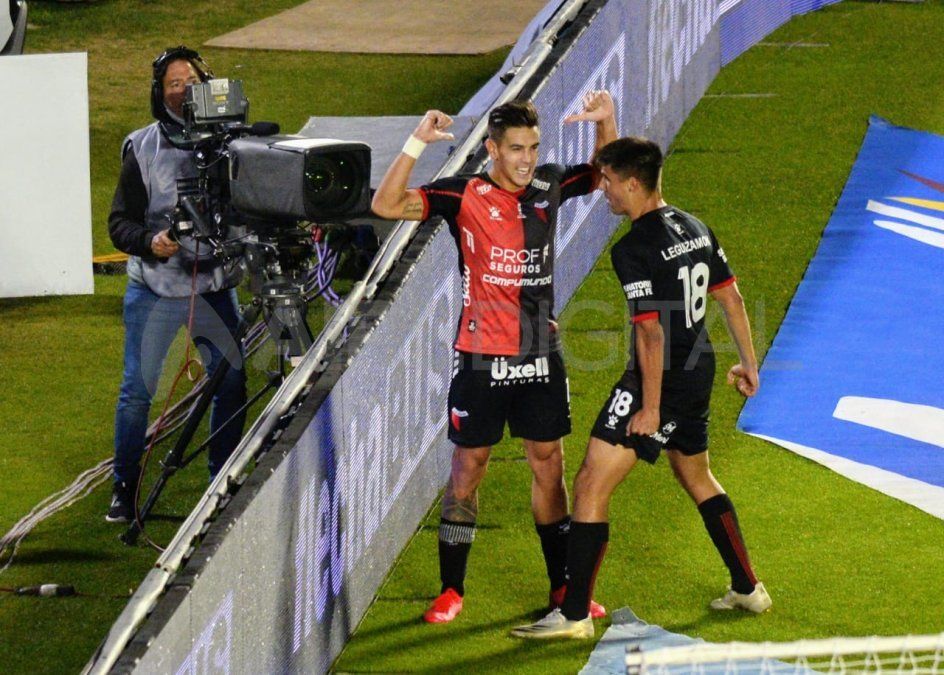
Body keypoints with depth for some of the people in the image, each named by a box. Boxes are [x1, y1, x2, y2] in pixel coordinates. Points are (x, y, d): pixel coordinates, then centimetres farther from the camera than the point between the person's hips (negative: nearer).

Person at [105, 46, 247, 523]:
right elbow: (120, 223, -4)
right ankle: (124, 488, 12)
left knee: (232, 385, 2)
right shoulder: (143, 149, -3)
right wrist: (150, 242, -23)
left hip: (215, 285, 2)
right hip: (155, 291, -2)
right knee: (137, 390, -1)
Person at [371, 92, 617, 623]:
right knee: (469, 466, 2)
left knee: (550, 464, 10)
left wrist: (606, 123, -1)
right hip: (482, 357, -4)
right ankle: (451, 590, 11)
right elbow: (387, 205, -20)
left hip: (542, 354, 4)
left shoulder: (548, 186, 3)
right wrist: (418, 144, -30)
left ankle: (563, 586, 19)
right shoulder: (465, 196, -10)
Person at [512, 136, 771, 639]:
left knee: (591, 485, -6)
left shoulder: (634, 249, -20)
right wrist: (748, 363, 24)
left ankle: (574, 616, -8)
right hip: (699, 372, 9)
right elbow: (731, 299, 13)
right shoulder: (695, 229, 6)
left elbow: (652, 333, -23)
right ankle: (747, 589, 36)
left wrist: (650, 406, -19)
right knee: (696, 478, 29)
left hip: (659, 378, -9)